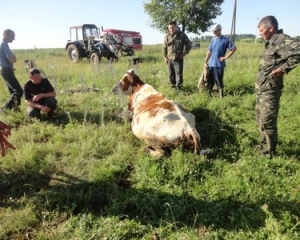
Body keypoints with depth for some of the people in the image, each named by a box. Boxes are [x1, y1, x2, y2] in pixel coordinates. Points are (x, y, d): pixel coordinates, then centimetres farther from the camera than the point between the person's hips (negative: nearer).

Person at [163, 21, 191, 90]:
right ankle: (173, 86, 24)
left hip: (178, 59, -3)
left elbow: (189, 44, 5)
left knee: (179, 74, -9)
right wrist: (165, 57, 7)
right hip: (169, 59, 3)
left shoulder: (182, 35, -4)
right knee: (171, 75, 10)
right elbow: (164, 47, 11)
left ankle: (178, 87, -5)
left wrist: (185, 52, -1)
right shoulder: (167, 36, 3)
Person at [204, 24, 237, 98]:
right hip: (211, 64, 5)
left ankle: (221, 97, 8)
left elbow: (234, 48, -9)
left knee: (219, 82, -1)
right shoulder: (213, 39, 10)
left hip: (219, 65, -5)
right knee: (210, 81, 12)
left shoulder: (225, 40, -6)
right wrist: (205, 62, 9)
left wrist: (225, 57, -11)